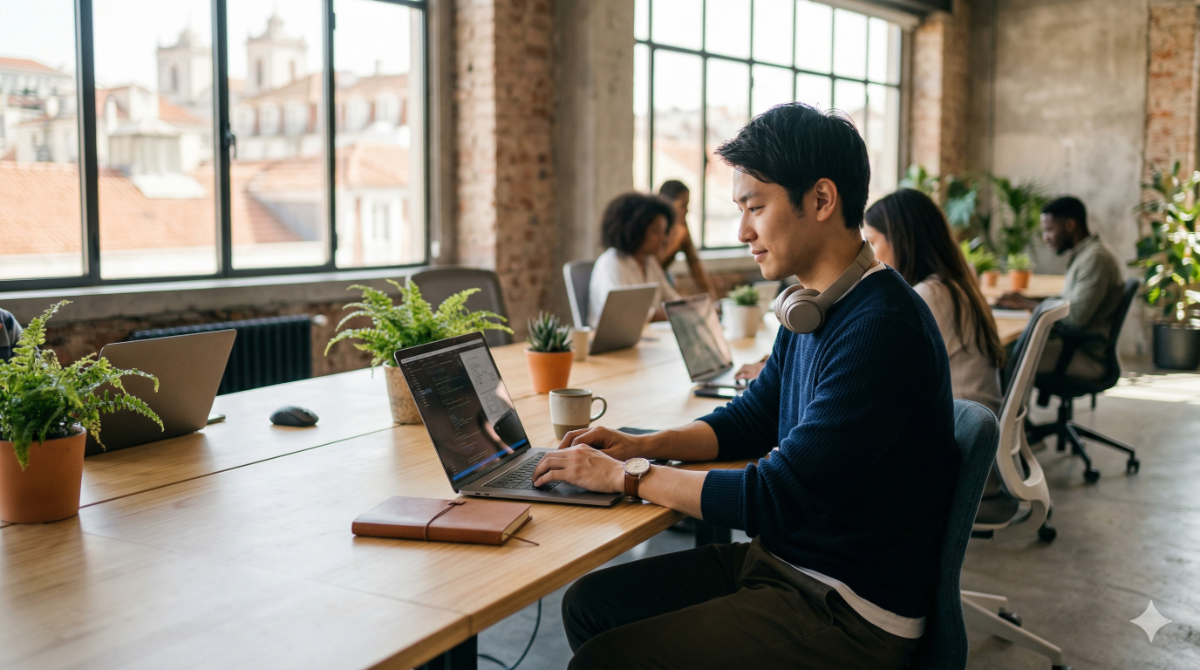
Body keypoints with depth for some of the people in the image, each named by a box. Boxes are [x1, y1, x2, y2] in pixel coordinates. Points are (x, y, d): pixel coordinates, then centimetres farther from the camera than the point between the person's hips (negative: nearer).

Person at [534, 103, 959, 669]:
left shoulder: (882, 330, -25)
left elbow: (778, 500, -26)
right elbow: (751, 420, 19)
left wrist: (627, 475, -17)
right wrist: (644, 445, 3)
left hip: (851, 614, -9)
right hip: (782, 558, 9)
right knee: (590, 602, 7)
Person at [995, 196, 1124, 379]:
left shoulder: (1095, 257, -18)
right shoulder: (1084, 253, 14)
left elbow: (1076, 316, -23)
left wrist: (1028, 304, -12)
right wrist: (1024, 301, 6)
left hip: (1088, 357, -10)